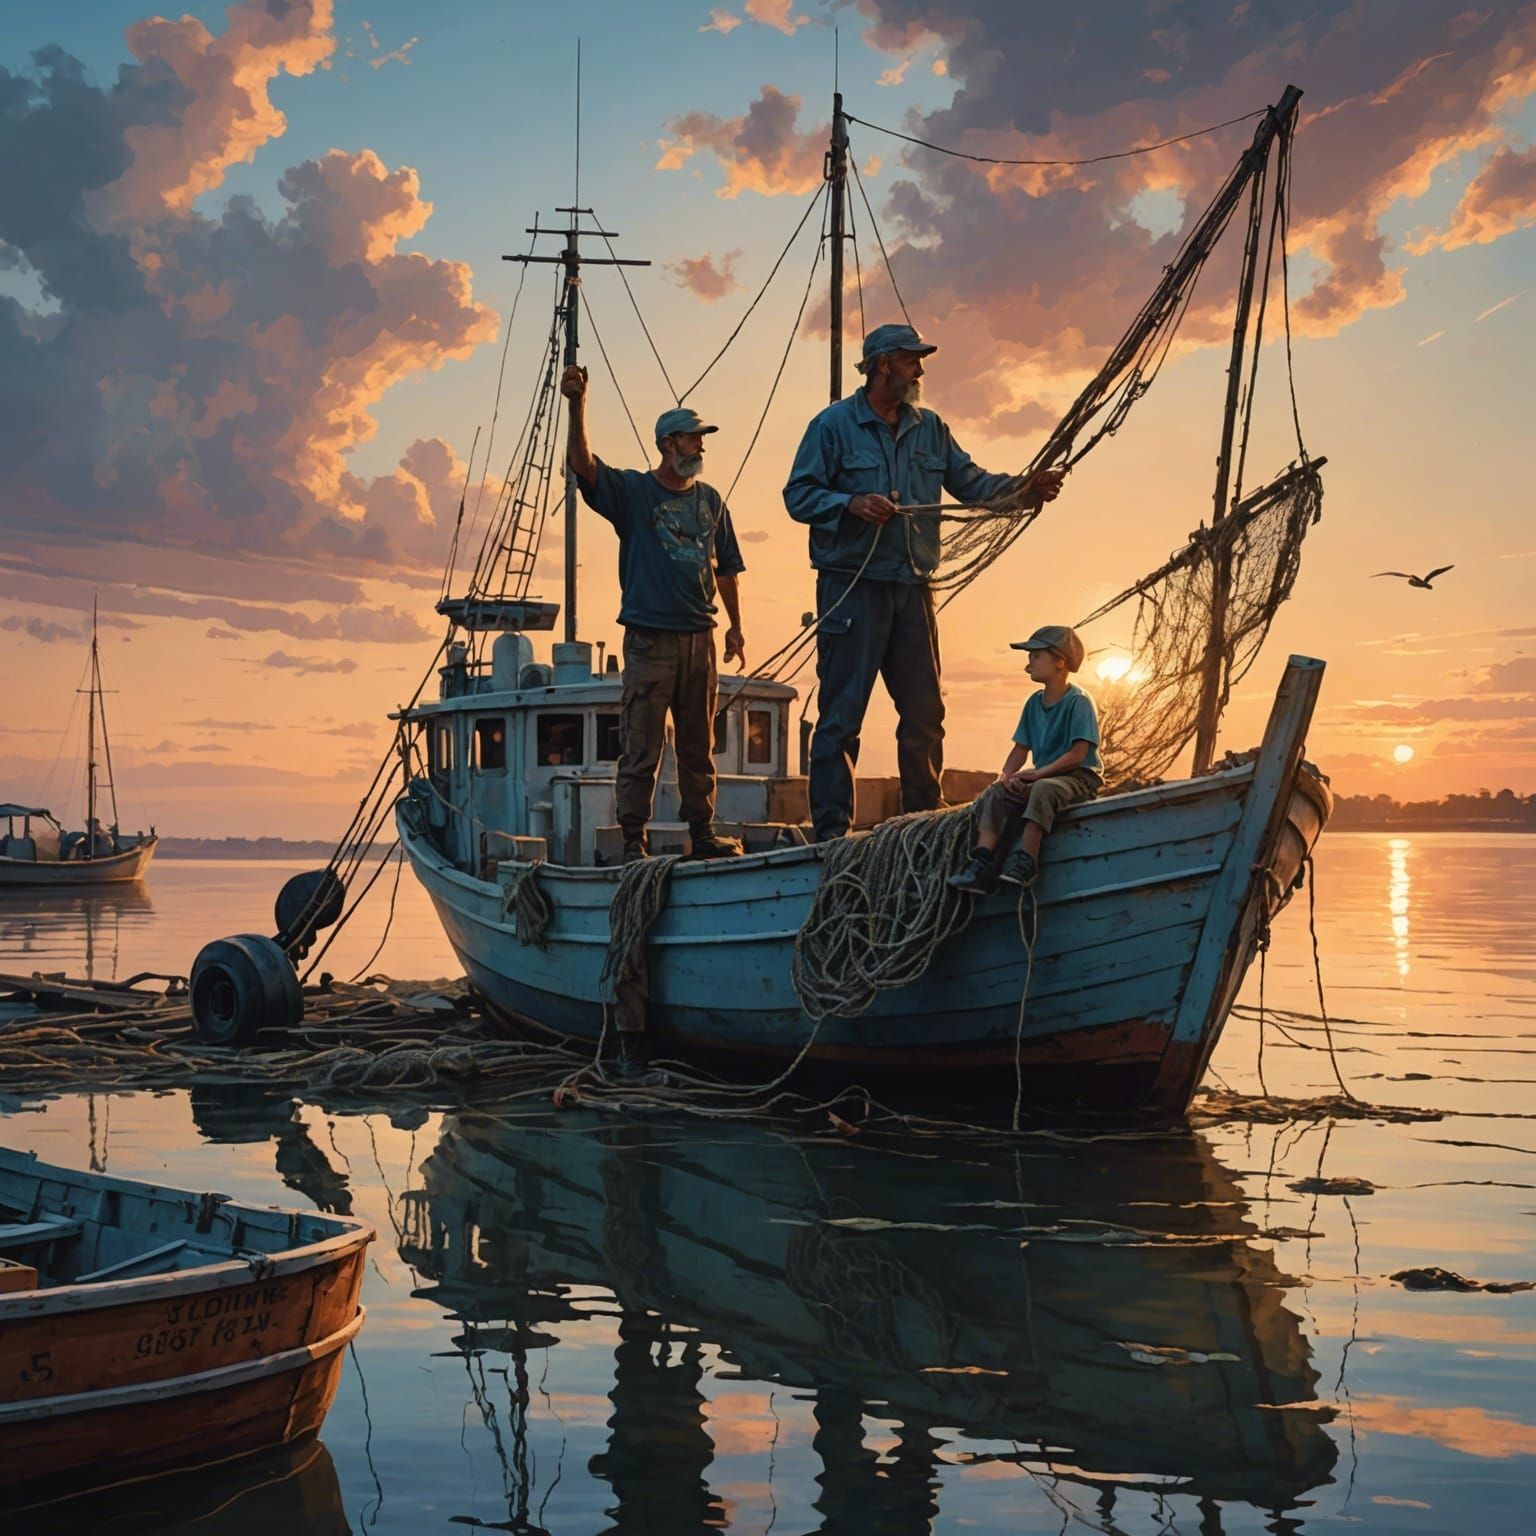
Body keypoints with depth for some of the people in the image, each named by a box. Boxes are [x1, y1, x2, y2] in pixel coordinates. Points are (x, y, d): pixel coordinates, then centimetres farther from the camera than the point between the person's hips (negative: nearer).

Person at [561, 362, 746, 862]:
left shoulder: (709, 500, 14)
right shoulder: (632, 491, 1)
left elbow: (727, 568, 20)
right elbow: (584, 465, -16)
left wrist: (735, 627, 17)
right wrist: (577, 406, -30)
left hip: (699, 636, 5)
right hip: (649, 638, -5)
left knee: (698, 746, 10)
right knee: (640, 750, -4)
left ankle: (702, 835, 17)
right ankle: (633, 844, -1)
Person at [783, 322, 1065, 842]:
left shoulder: (929, 429, 16)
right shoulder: (834, 424, -1)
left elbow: (970, 483, 12)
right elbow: (799, 495, -4)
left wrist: (1025, 487, -4)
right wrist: (852, 504, -20)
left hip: (912, 588, 6)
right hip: (852, 587, -6)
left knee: (925, 710, 9)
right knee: (842, 712, -5)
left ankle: (925, 819, 21)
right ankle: (831, 828, -1)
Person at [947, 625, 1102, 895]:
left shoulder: (1079, 701, -10)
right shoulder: (1034, 703, 13)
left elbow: (1077, 754, -18)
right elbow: (1021, 748, 13)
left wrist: (1038, 773, -22)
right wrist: (1007, 775, -8)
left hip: (1079, 777, -7)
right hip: (1042, 777, 7)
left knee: (1043, 789, -38)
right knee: (994, 793, -13)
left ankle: (1026, 860, -40)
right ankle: (983, 860, -28)